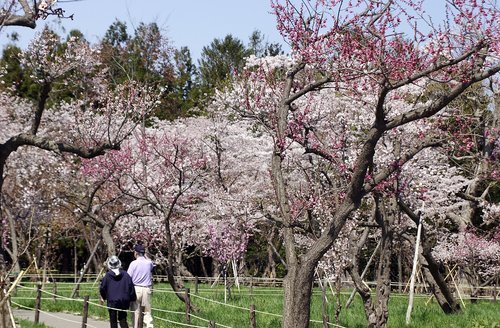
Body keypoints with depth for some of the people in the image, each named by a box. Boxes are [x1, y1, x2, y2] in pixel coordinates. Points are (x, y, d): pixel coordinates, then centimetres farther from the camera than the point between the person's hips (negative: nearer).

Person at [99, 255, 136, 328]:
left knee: (113, 321, 8)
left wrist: (103, 297, 18)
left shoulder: (107, 275, -6)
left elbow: (102, 288, -1)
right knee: (123, 319, 13)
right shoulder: (125, 274, -1)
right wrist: (132, 298, 10)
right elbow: (131, 287, -1)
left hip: (112, 301, -2)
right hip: (124, 301, 2)